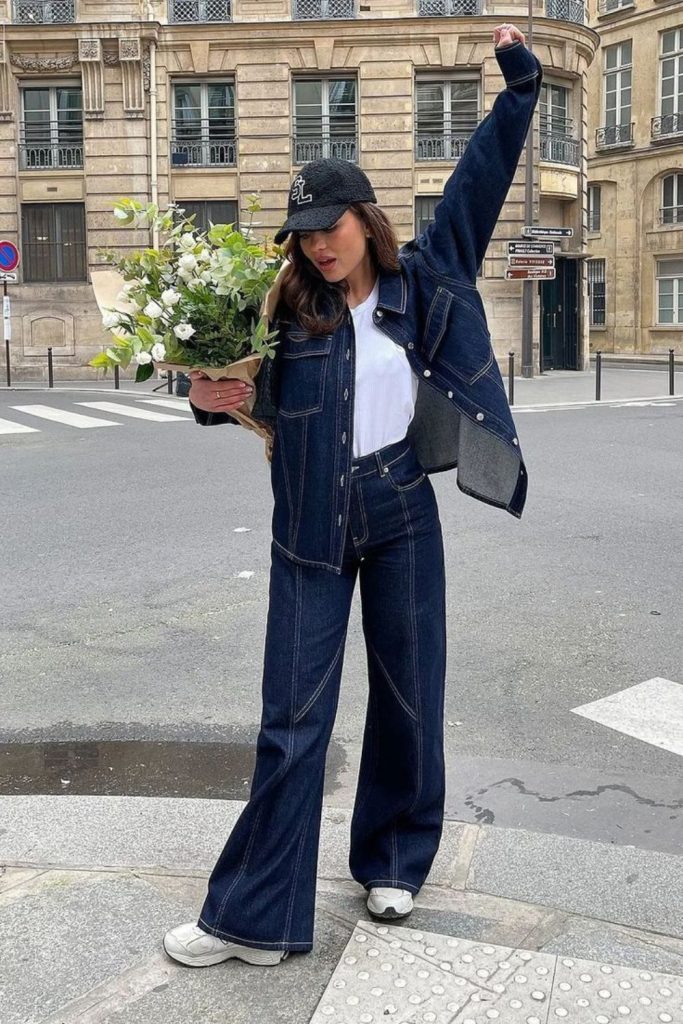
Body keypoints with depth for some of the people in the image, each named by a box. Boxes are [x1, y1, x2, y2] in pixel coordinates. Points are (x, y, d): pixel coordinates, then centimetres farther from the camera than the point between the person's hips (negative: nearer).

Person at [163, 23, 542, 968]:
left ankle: (393, 864, 33)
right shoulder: (285, 306, -2)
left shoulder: (420, 280, 1)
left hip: (401, 511, 2)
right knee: (293, 716, -1)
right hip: (312, 524, -1)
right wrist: (210, 399, -13)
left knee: (408, 693, 11)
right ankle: (256, 917, 8)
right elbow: (238, 386, 10)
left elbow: (479, 181, 7)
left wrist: (519, 83, 7)